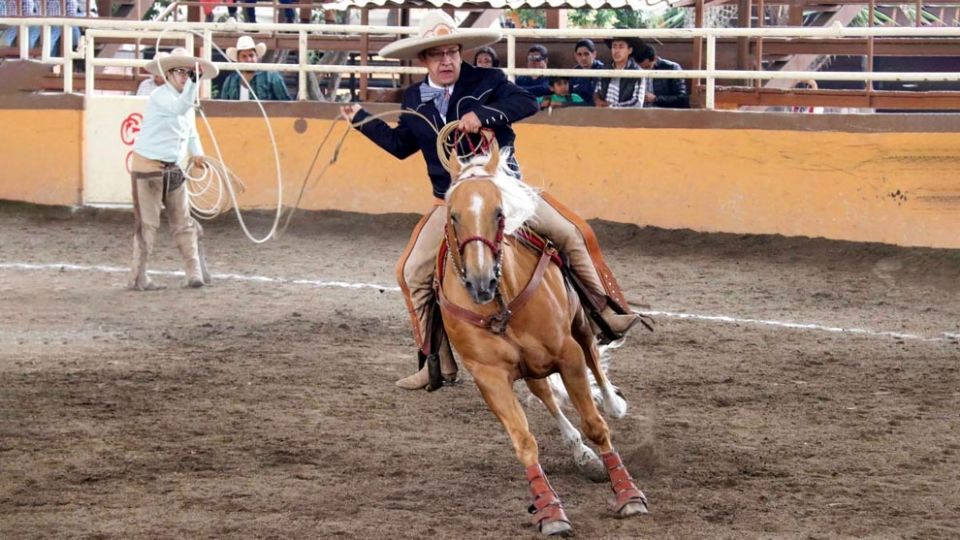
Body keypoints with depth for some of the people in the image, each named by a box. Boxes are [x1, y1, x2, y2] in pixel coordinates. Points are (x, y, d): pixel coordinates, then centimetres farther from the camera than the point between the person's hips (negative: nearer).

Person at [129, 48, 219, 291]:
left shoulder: (186, 99, 11)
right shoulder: (161, 97, -17)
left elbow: (190, 131, 27)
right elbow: (181, 107, -38)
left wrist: (196, 152, 16)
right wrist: (194, 81, -46)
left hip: (174, 169, 8)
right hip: (148, 168, -8)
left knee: (183, 223, 7)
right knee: (147, 224, -4)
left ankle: (195, 272, 9)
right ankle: (138, 277, 3)